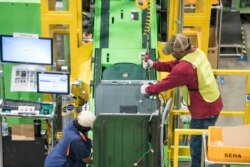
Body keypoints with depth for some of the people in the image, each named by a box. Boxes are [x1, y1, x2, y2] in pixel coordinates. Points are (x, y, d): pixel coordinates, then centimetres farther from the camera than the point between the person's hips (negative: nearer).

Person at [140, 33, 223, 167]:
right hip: (214, 104, 9)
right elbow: (174, 65, 10)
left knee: (197, 146, 8)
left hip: (204, 111, -9)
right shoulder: (197, 53, -1)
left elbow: (166, 84, -19)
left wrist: (147, 89, -3)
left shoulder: (185, 68, -29)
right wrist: (154, 65, 3)